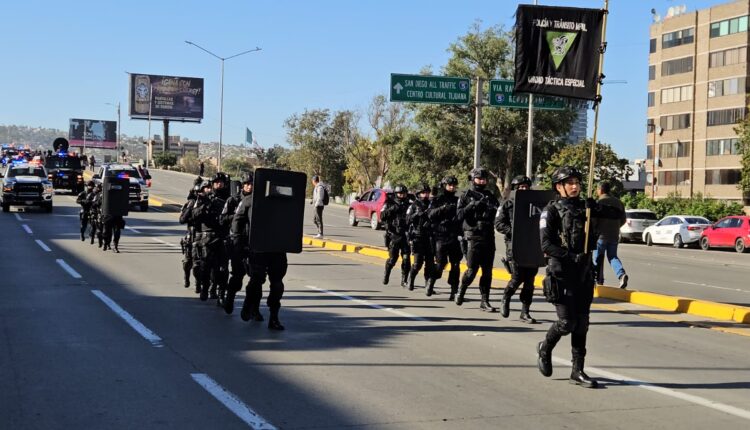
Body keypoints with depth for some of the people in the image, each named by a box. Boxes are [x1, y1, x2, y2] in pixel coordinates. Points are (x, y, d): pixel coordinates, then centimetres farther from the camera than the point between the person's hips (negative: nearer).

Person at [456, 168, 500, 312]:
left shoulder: (490, 196, 15)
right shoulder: (466, 196, 4)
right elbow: (460, 215, -7)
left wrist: (494, 209, -11)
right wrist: (473, 205, -18)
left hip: (489, 237, 4)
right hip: (473, 236, -4)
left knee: (487, 271, 3)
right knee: (472, 270, -6)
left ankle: (485, 301, 7)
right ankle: (461, 291, 18)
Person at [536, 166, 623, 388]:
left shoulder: (585, 206, 10)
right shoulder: (551, 211, -5)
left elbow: (616, 214, 10)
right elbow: (546, 244, -14)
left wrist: (598, 207, -8)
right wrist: (570, 256, -21)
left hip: (584, 272, 5)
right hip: (561, 273, -5)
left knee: (581, 323, 6)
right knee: (566, 322, -7)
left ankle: (578, 371, 12)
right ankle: (545, 349, 22)